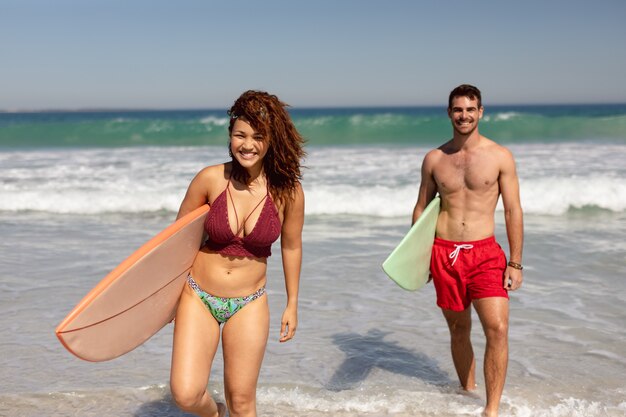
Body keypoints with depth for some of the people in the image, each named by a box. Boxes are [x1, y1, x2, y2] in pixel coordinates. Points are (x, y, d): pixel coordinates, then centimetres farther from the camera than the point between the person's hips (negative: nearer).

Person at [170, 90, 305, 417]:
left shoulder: (288, 191, -10)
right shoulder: (210, 179, -11)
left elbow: (291, 247, 5)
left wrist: (292, 304, 11)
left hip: (248, 304, 0)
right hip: (199, 296, 0)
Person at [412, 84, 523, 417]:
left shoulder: (500, 156, 0)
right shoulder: (434, 159, 6)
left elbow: (513, 212, 0)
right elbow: (421, 208, 13)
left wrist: (515, 263, -4)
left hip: (485, 253, -2)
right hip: (444, 254, 2)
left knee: (498, 329, -14)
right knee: (458, 330, 12)